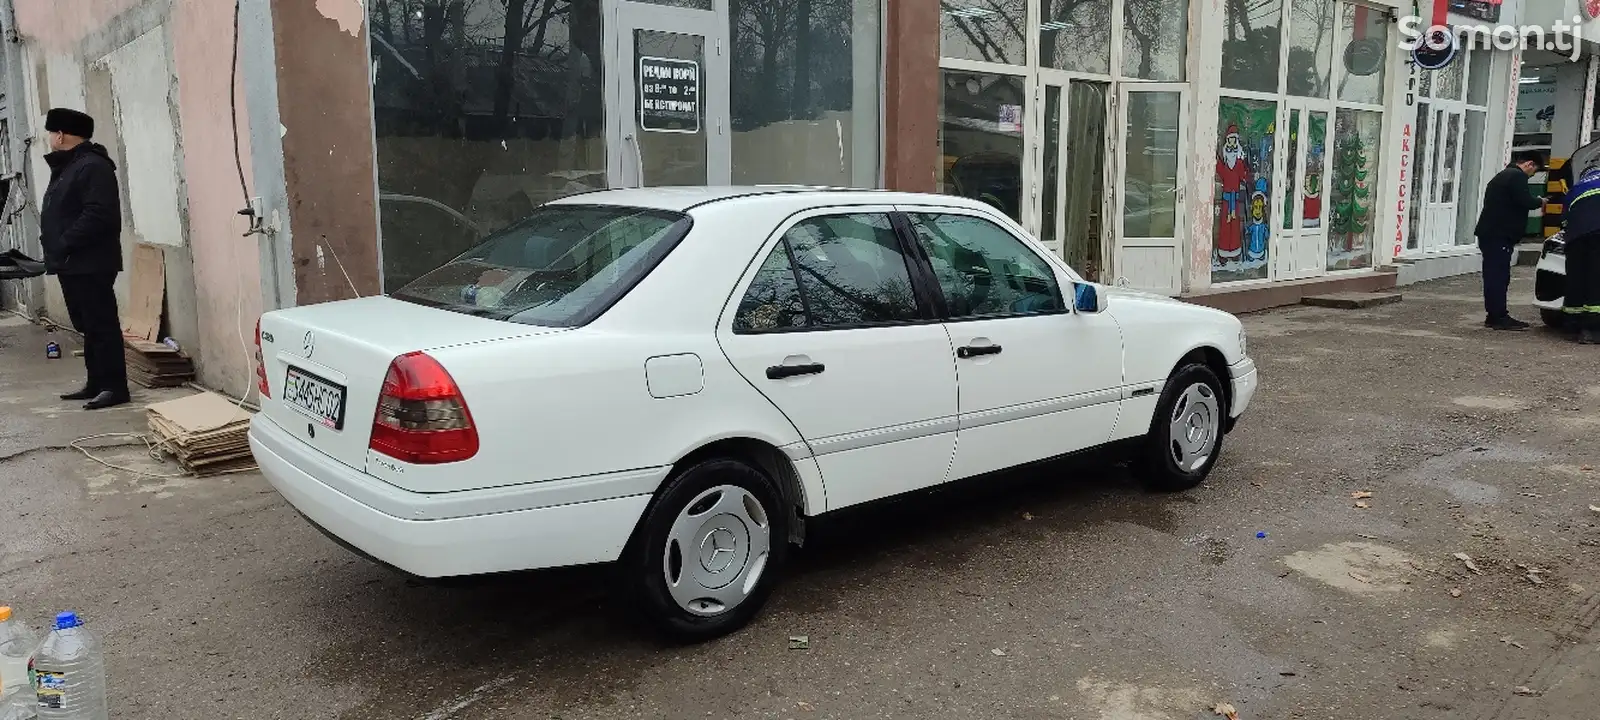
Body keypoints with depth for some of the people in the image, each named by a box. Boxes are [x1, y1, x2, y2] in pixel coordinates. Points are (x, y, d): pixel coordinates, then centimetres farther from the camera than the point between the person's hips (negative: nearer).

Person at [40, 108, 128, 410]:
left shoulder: (93, 166, -14)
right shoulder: (67, 167, 19)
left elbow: (97, 215, -24)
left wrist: (64, 244, -21)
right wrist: (56, 249, 10)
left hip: (90, 263, -10)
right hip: (72, 263, 10)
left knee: (102, 325, -7)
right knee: (87, 326, 14)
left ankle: (115, 387, -4)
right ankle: (97, 383, 20)